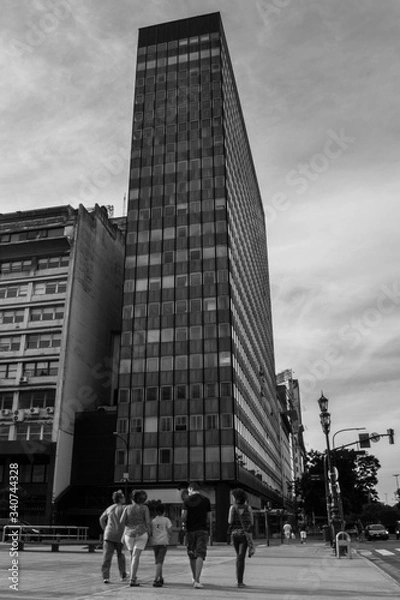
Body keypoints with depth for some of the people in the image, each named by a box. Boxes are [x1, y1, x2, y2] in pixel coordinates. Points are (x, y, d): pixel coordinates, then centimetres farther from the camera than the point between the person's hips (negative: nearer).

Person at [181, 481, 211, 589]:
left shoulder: (187, 500, -1)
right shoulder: (205, 500, 2)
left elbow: (184, 514, -8)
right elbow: (208, 516, 4)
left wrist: (183, 524, 10)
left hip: (190, 529, 1)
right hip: (202, 529, -1)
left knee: (192, 554, 16)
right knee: (200, 554, -2)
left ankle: (194, 578, 30)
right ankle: (197, 580, -12)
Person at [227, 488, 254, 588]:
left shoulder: (233, 507, -5)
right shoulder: (248, 507, 0)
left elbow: (230, 522, -7)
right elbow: (251, 522, 5)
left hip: (234, 534, 1)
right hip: (245, 534, -1)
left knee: (239, 556, 18)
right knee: (241, 557, -3)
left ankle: (239, 580, 18)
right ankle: (240, 581, -11)